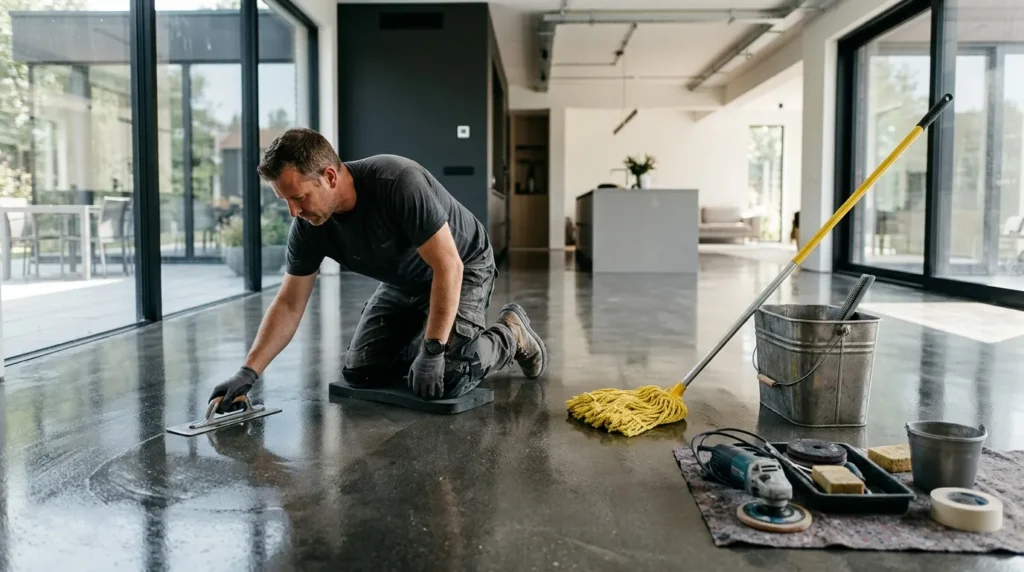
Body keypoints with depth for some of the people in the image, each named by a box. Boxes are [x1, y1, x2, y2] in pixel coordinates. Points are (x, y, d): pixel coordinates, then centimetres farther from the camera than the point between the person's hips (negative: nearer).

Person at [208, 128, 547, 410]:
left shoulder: (398, 182, -37)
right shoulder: (308, 226, -17)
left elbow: (448, 266, -33)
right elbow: (289, 304, -8)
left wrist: (432, 352, -33)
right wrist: (248, 372, -18)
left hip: (462, 270, -6)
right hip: (401, 284, 6)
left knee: (445, 380, -23)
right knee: (359, 373, -3)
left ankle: (510, 334, 6)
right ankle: (422, 339, 22)